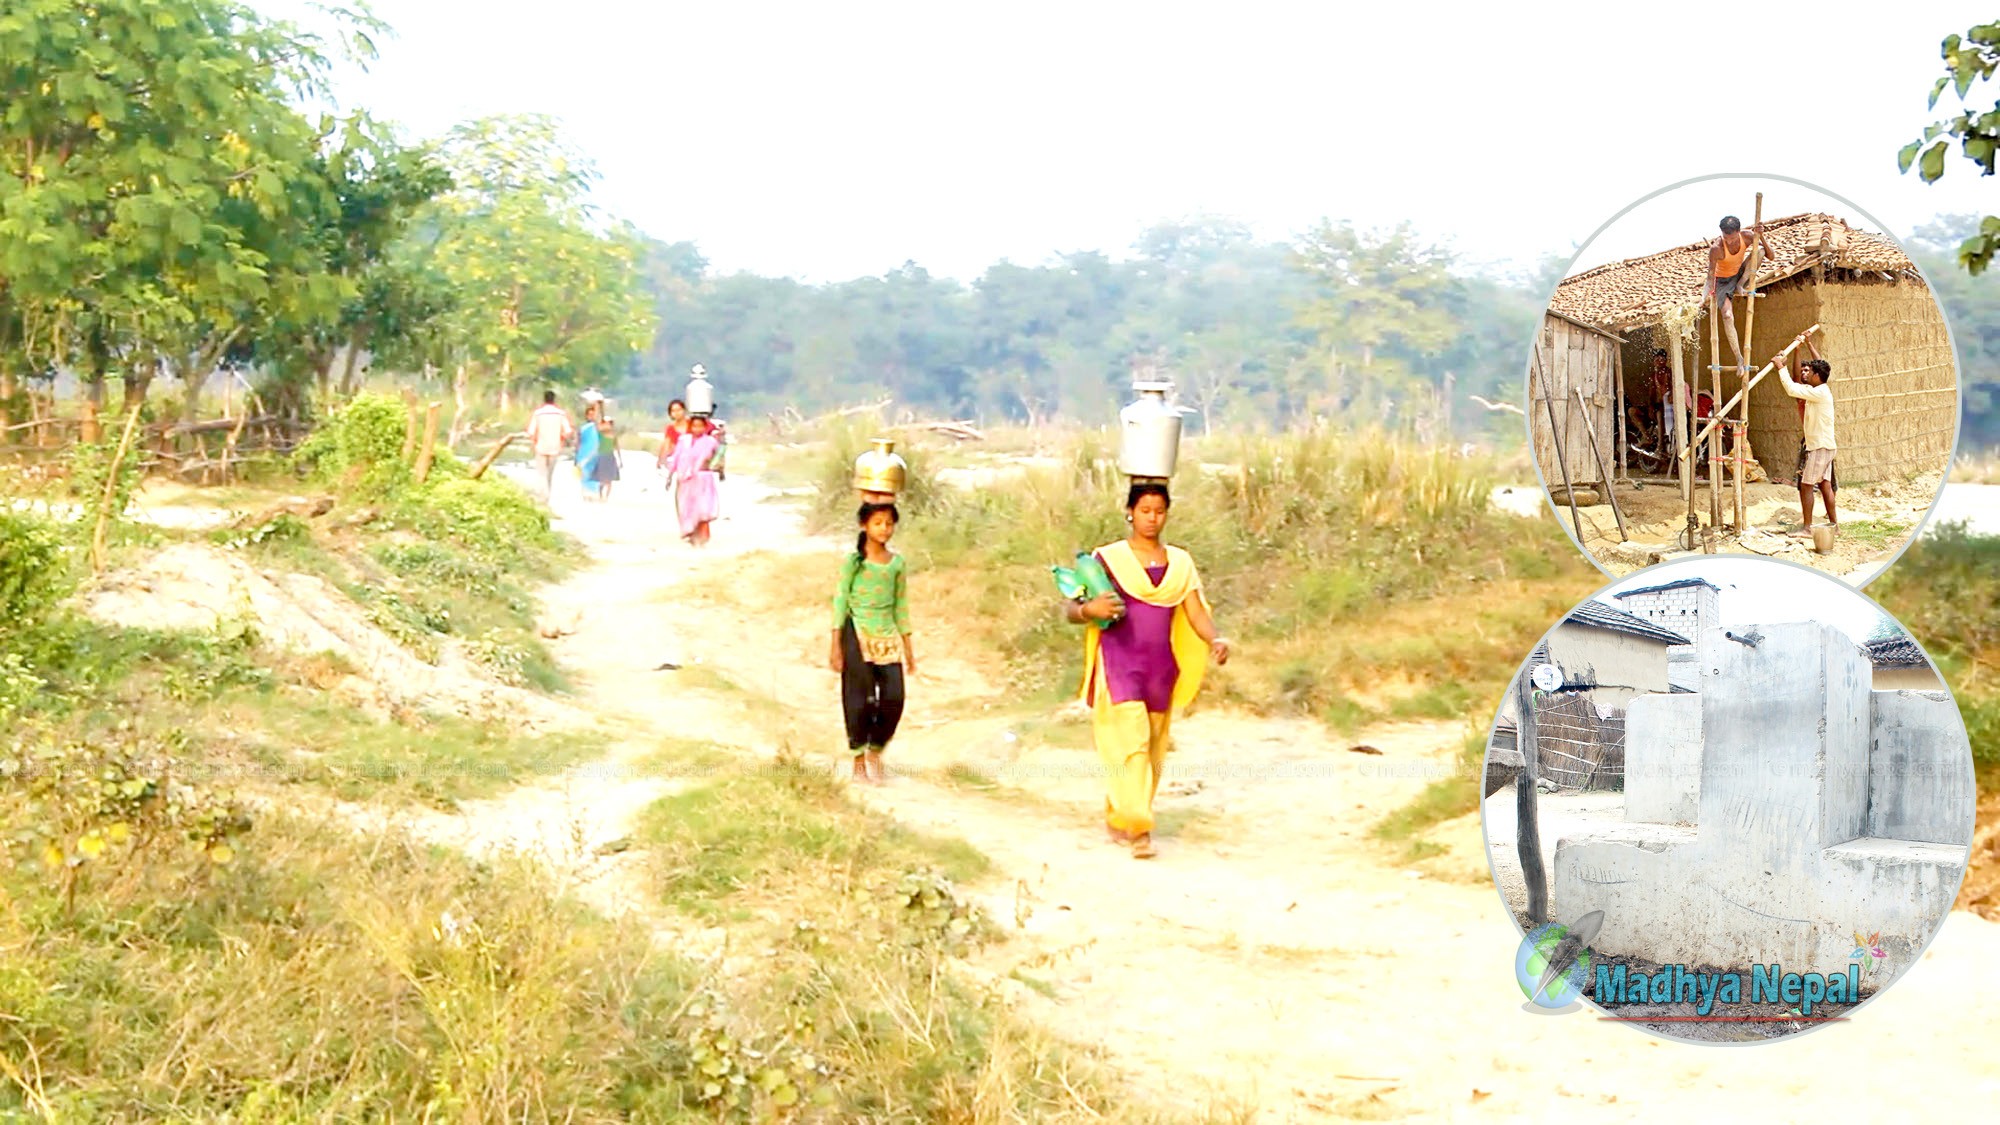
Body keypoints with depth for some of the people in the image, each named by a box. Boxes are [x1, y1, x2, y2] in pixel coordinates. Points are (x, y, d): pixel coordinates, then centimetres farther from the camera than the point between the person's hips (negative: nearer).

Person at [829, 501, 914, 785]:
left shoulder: (897, 563, 6)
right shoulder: (853, 562, -4)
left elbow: (901, 606, 12)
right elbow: (840, 601, -3)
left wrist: (908, 647, 12)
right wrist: (836, 646, -7)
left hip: (887, 637, 3)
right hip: (857, 634, -3)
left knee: (894, 698, -3)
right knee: (859, 700, 0)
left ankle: (875, 752, 19)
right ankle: (859, 762, 11)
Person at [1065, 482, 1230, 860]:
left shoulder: (1180, 563, 10)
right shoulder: (1108, 558, 0)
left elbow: (1196, 612, 2)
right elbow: (1073, 610, -2)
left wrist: (1215, 639, -17)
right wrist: (1089, 609, -25)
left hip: (1160, 667, 5)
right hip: (1118, 663, -5)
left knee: (1153, 749, 10)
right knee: (1130, 740, -16)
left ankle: (1116, 818, 27)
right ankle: (1138, 828, -17)